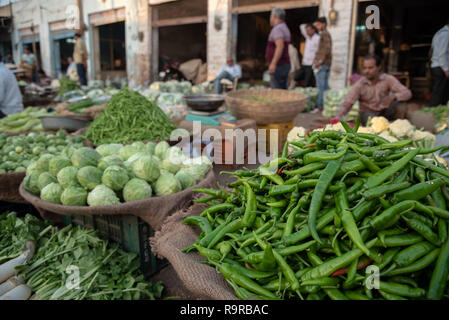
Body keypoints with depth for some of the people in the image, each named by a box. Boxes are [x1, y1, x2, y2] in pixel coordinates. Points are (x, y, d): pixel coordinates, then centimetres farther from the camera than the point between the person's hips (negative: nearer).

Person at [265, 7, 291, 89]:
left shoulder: (277, 28, -11)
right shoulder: (285, 28, 22)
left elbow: (280, 46, -25)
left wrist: (273, 63, -31)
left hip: (278, 66, -10)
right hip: (285, 64, 10)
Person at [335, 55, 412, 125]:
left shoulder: (388, 79, -9)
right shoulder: (360, 84, -13)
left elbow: (407, 93, -15)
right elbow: (347, 103, -19)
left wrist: (393, 96, -38)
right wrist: (338, 117, -38)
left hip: (384, 112, 2)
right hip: (368, 112, -2)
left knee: (401, 105, -24)